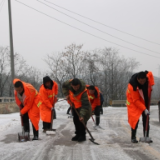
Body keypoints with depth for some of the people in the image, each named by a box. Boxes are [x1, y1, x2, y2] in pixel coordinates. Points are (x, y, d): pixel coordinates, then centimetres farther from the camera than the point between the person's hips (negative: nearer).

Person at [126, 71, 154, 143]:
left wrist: (151, 85, -7)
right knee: (135, 119, -13)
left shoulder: (148, 75, -22)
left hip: (145, 101, 6)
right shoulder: (132, 86, -35)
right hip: (134, 102, -5)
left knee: (146, 119, 5)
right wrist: (144, 109, -30)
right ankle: (133, 137, -1)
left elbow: (150, 73, 6)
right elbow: (136, 101, -29)